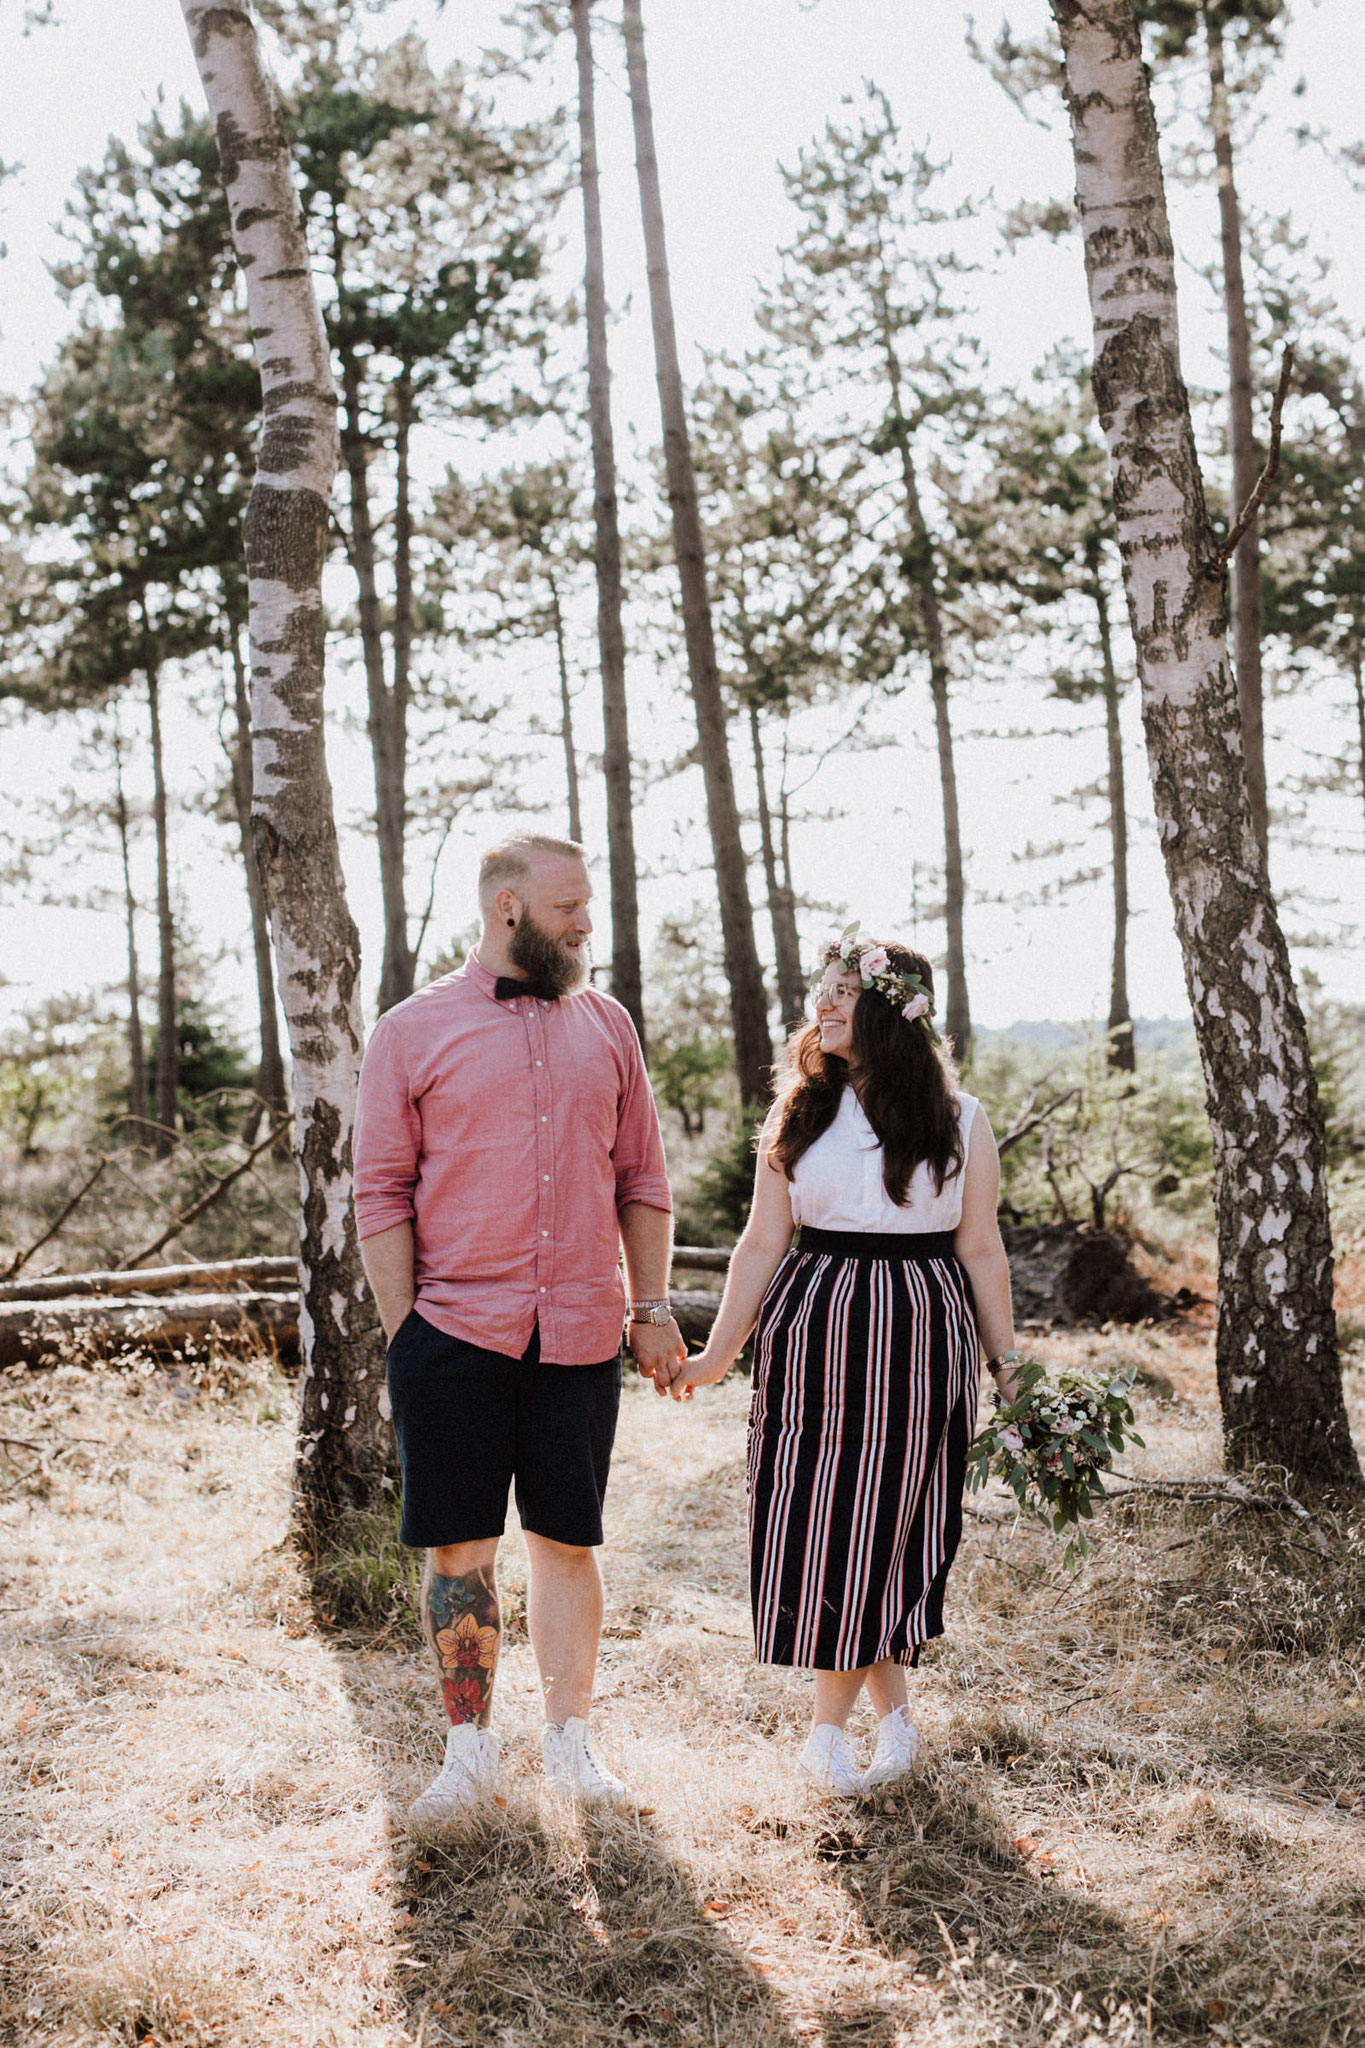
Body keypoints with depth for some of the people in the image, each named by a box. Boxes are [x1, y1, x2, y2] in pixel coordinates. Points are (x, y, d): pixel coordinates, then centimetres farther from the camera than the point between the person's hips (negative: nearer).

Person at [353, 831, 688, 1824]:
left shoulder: (605, 1024, 10)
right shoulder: (414, 1032, 0)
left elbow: (642, 1177, 13)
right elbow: (383, 1192, 0)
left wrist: (652, 1307, 8)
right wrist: (406, 1332, -5)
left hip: (579, 1334, 2)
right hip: (453, 1333, -2)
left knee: (568, 1543, 9)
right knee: (459, 1547, 5)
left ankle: (570, 1740, 23)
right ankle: (471, 1749, 19)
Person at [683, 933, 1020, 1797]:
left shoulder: (959, 1121, 2)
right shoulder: (801, 1113, 6)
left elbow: (982, 1250, 6)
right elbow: (763, 1244, 7)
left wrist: (1008, 1365, 7)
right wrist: (720, 1352, 4)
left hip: (918, 1340, -2)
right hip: (816, 1335, 2)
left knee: (882, 1527, 2)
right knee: (821, 1526, 1)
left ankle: (830, 1726, 15)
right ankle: (893, 1711, 16)